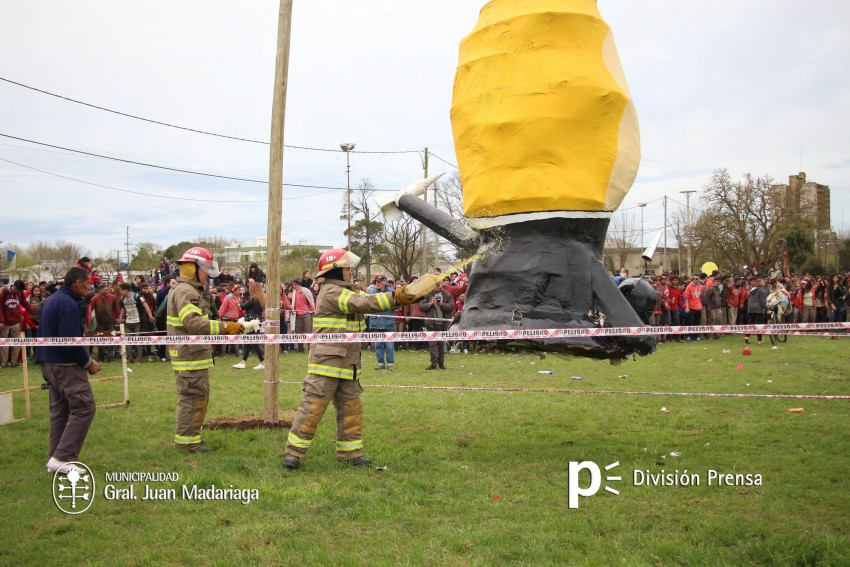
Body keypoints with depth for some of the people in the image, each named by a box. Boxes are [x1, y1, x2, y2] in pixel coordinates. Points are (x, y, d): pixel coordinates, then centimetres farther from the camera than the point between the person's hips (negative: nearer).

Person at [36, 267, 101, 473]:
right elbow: (71, 341, -24)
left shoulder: (52, 300, 15)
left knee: (60, 410, 14)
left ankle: (55, 458, 15)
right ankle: (63, 457, -11)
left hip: (49, 362, 10)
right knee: (84, 408, -8)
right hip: (66, 365, -10)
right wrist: (88, 363, -11)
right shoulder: (68, 304, -18)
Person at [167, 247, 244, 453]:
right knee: (192, 396, -5)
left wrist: (224, 328, 15)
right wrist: (224, 327, -30)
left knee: (200, 395, 20)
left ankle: (190, 435, 32)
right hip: (189, 356, -11)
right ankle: (186, 440, 3)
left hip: (196, 355, 11)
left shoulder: (193, 291, 18)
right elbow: (194, 323, -30)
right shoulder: (185, 292, -17)